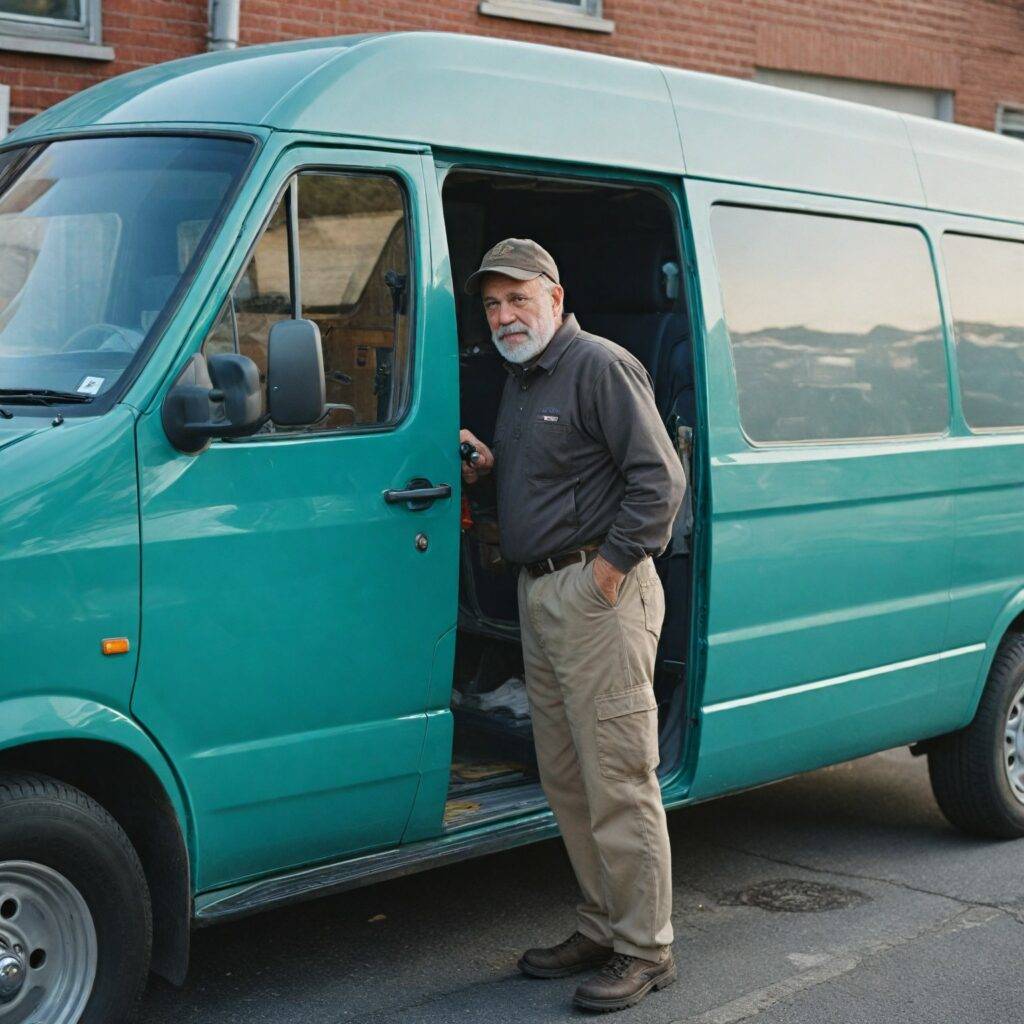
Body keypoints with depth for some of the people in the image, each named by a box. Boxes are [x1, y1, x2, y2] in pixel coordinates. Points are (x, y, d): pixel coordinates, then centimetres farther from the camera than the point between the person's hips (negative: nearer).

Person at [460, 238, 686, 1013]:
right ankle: (602, 926, 25)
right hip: (539, 593, 10)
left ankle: (644, 950, 4)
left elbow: (660, 478, -16)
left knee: (618, 778, -6)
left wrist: (612, 564, -17)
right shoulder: (520, 380, 19)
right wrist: (487, 467, 13)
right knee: (565, 778, 13)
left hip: (598, 593, -10)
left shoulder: (599, 366, -10)